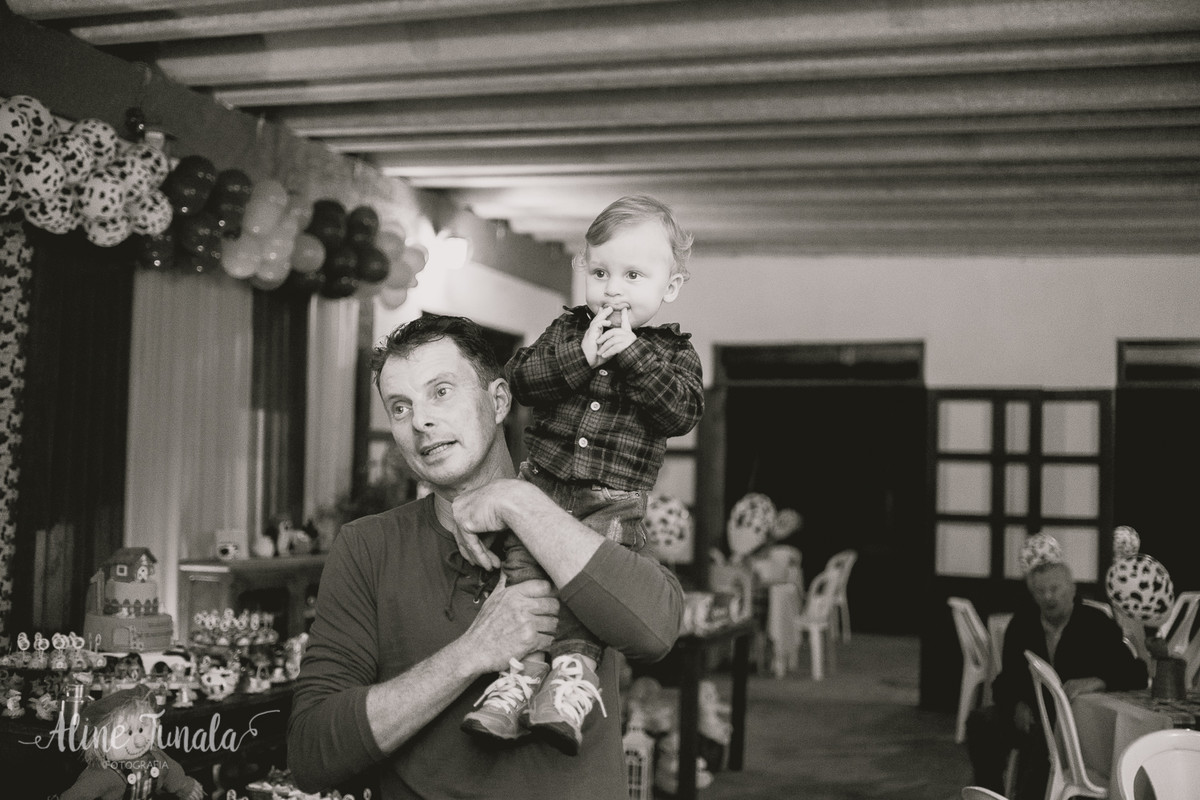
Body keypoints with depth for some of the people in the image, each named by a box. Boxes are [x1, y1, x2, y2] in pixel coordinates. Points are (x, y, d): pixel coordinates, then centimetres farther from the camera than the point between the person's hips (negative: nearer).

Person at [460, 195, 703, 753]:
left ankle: (572, 675, -31)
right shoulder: (566, 331, 14)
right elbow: (519, 378, -1)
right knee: (524, 567, -17)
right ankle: (523, 672, -21)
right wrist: (581, 356, -16)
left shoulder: (673, 352, 9)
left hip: (612, 501, -3)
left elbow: (682, 412, -10)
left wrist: (631, 355, -18)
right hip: (543, 482, 3)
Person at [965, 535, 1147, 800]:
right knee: (981, 721, -22)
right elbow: (1006, 679, 10)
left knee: (1040, 741, -37)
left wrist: (1096, 682, -31)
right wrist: (1018, 705, -13)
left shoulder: (1097, 624, -5)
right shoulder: (1022, 623, 6)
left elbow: (1136, 674, -12)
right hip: (1032, 716, 5)